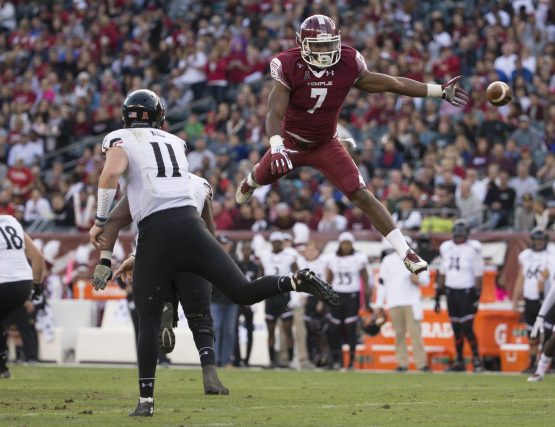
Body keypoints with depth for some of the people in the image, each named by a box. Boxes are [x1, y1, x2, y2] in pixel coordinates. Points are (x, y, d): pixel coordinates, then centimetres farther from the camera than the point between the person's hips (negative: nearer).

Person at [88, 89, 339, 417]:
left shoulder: (121, 140, 9)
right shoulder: (174, 143, 24)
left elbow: (111, 173, -11)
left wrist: (100, 221, -2)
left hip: (156, 231, -3)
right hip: (191, 223, 3)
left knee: (149, 319, 5)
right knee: (243, 292, 4)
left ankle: (146, 400, 3)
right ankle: (298, 281, -21)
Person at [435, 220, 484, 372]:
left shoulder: (473, 249, -6)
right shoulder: (446, 248, 9)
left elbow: (478, 276, -5)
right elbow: (442, 274, 16)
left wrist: (476, 298, -10)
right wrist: (437, 297, 14)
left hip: (466, 292, -5)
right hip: (450, 292, 5)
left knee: (467, 329, -11)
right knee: (456, 330, 9)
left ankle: (476, 358, 3)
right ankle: (459, 362, 15)